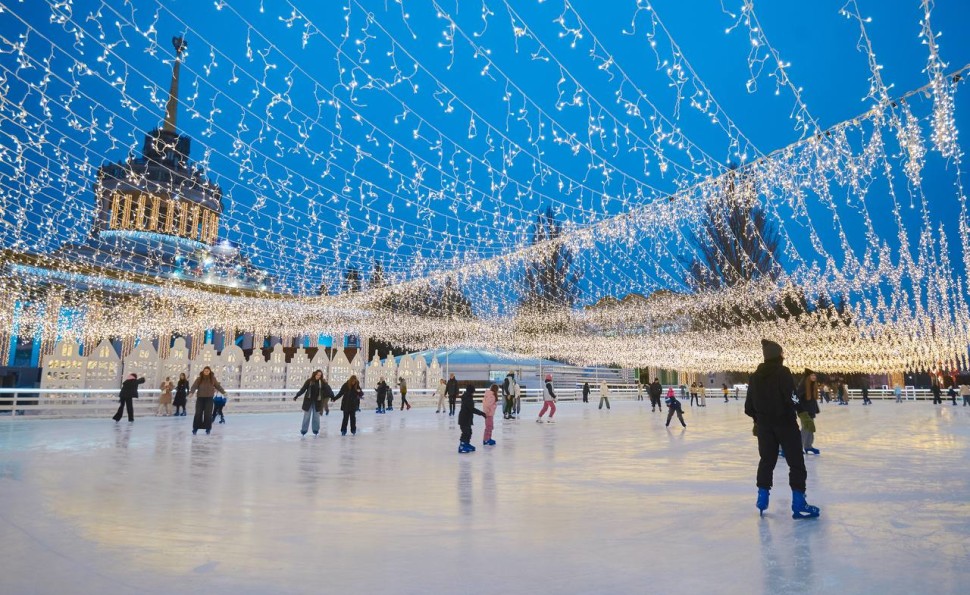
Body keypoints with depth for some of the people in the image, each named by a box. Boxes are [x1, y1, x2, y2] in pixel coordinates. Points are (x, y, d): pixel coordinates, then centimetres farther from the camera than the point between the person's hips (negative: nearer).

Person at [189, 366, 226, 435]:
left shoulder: (212, 379, 1)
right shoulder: (199, 379, -3)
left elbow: (218, 386, 10)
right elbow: (194, 386, -14)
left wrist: (223, 392, 11)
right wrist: (191, 392, -31)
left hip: (209, 398, 0)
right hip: (200, 398, 0)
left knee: (208, 414, 1)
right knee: (198, 413, 2)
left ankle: (208, 428, 11)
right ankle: (195, 428, 13)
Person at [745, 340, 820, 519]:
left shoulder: (755, 376, 6)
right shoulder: (783, 372, -11)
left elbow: (749, 405, 6)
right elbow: (789, 398, -22)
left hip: (764, 425, 5)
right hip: (785, 422, -5)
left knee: (767, 460, 15)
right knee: (796, 462, 3)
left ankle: (762, 499, 17)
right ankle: (798, 504, 2)